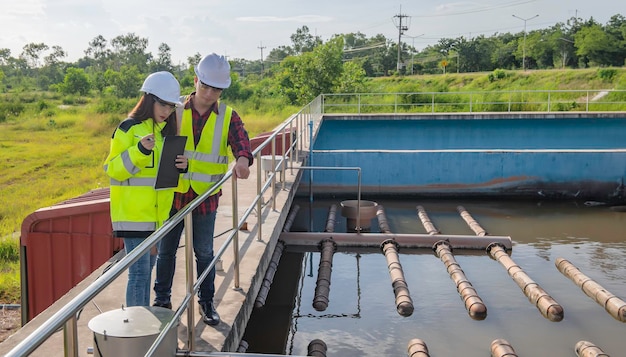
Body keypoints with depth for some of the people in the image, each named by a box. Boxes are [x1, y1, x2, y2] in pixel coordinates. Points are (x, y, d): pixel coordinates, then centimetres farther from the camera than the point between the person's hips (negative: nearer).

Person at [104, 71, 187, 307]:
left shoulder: (167, 130, 13)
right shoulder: (129, 128, -9)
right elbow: (113, 169, -11)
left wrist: (181, 166, -2)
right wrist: (140, 151, -25)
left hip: (157, 213, 7)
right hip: (133, 213, -7)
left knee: (147, 268, 16)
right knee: (139, 272, -7)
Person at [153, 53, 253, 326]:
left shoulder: (228, 117, -3)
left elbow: (240, 140, -20)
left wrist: (243, 158, -43)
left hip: (205, 198, 0)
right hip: (173, 193, 0)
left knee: (204, 252, 12)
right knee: (166, 251, 12)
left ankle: (207, 302, 29)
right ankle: (162, 300, 30)